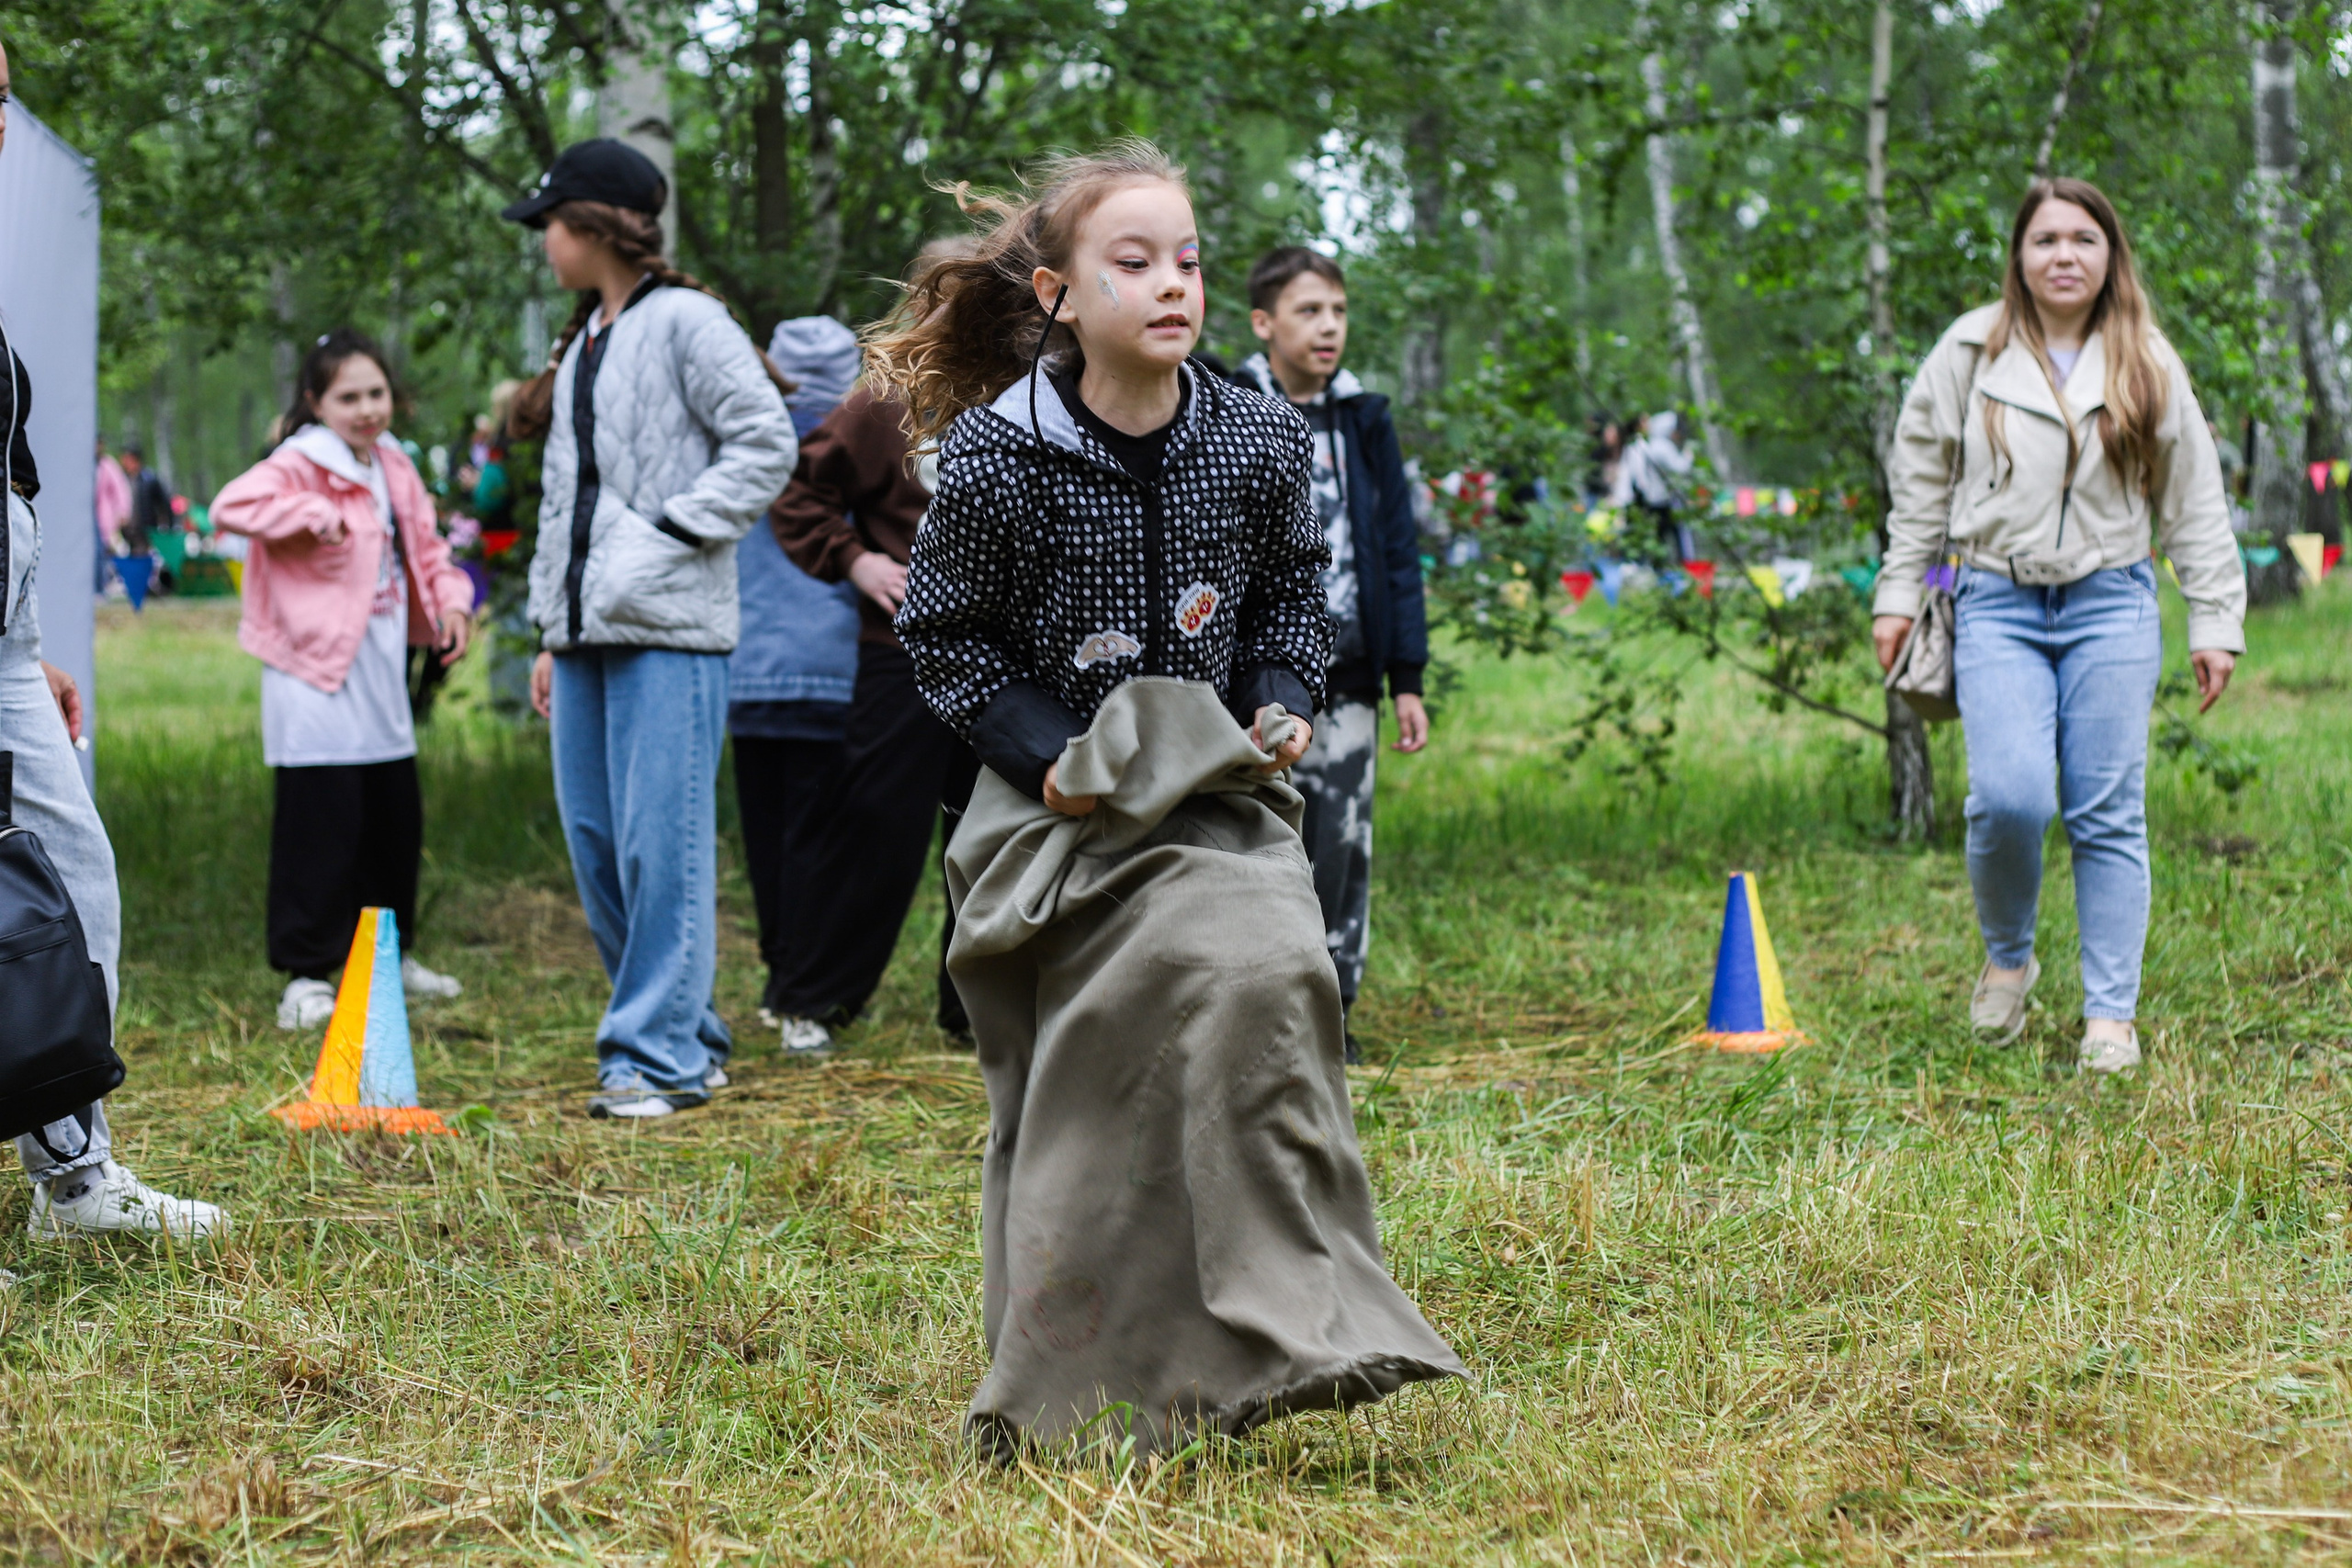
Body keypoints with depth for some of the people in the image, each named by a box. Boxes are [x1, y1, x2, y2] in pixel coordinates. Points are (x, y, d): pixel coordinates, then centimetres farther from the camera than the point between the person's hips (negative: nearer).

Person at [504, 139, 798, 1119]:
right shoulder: (582, 344, 19)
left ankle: (661, 1056, -5)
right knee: (596, 847, 8)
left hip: (668, 632, -9)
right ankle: (686, 1030, 18)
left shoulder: (684, 322, -6)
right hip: (587, 632, 9)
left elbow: (766, 446, -12)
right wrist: (551, 634, 19)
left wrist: (670, 534, -14)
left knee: (661, 845, -9)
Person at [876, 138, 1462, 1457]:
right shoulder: (998, 456, -11)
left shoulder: (1258, 442, -1)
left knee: (1257, 977, -23)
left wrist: (1283, 707, -2)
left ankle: (1290, 1329, -15)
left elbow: (1294, 592, 15)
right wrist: (1051, 757, -12)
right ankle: (1068, 1397, 17)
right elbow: (946, 634, -2)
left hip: (1218, 794, 2)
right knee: (1071, 1091, 1)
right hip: (1061, 801, -2)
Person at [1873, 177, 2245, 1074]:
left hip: (2112, 605, 1)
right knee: (2009, 797, -17)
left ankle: (2111, 1014, 6)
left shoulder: (2149, 366, 6)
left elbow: (2194, 505, 10)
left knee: (2108, 813, -2)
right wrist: (1898, 595, 8)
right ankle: (2007, 957, 10)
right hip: (1999, 605, -1)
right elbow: (1921, 480, 12)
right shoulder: (1971, 352, 4)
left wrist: (2214, 623, 6)